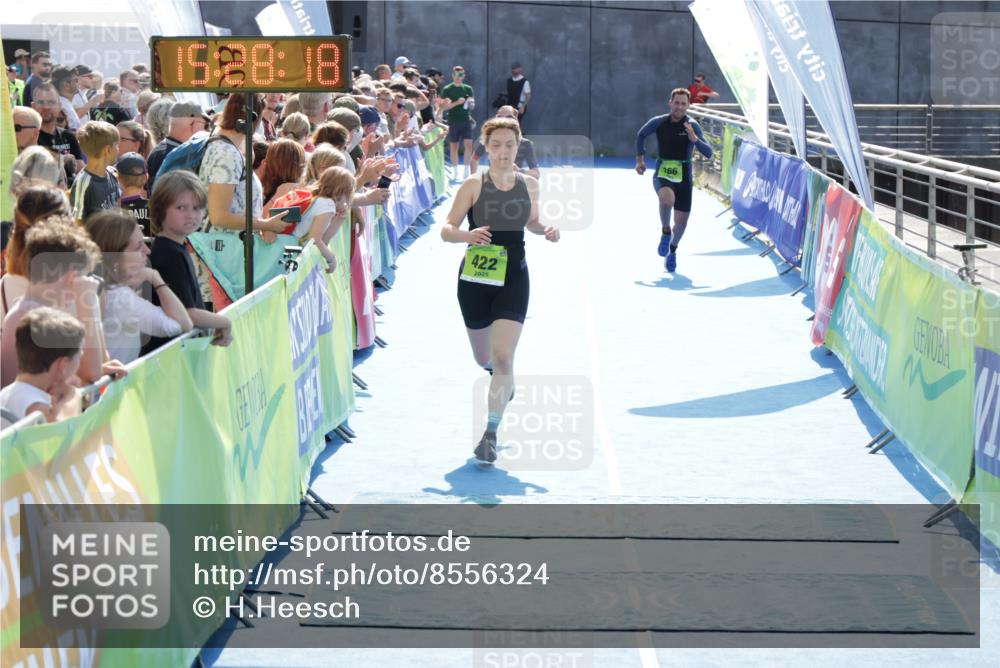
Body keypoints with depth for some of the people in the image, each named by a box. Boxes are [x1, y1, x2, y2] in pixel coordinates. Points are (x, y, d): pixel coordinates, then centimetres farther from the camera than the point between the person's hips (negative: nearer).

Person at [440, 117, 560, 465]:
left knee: (503, 357, -14)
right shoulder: (474, 185, -7)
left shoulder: (529, 185, 2)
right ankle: (499, 376, 54)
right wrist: (467, 235, -29)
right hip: (476, 279, 0)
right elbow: (446, 229, -8)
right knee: (483, 358, 15)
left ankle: (491, 433, -9)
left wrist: (547, 230, -2)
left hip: (513, 279, 0)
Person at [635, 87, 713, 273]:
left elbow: (708, 153, -15)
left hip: (683, 176, 1)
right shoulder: (658, 122, -5)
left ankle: (672, 249, 38)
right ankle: (665, 232, -8)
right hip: (662, 174, -1)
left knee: (682, 221, 7)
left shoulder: (692, 125, -9)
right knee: (667, 198, -35)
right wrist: (640, 158, 12)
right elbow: (641, 135, 17)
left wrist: (694, 139, -31)